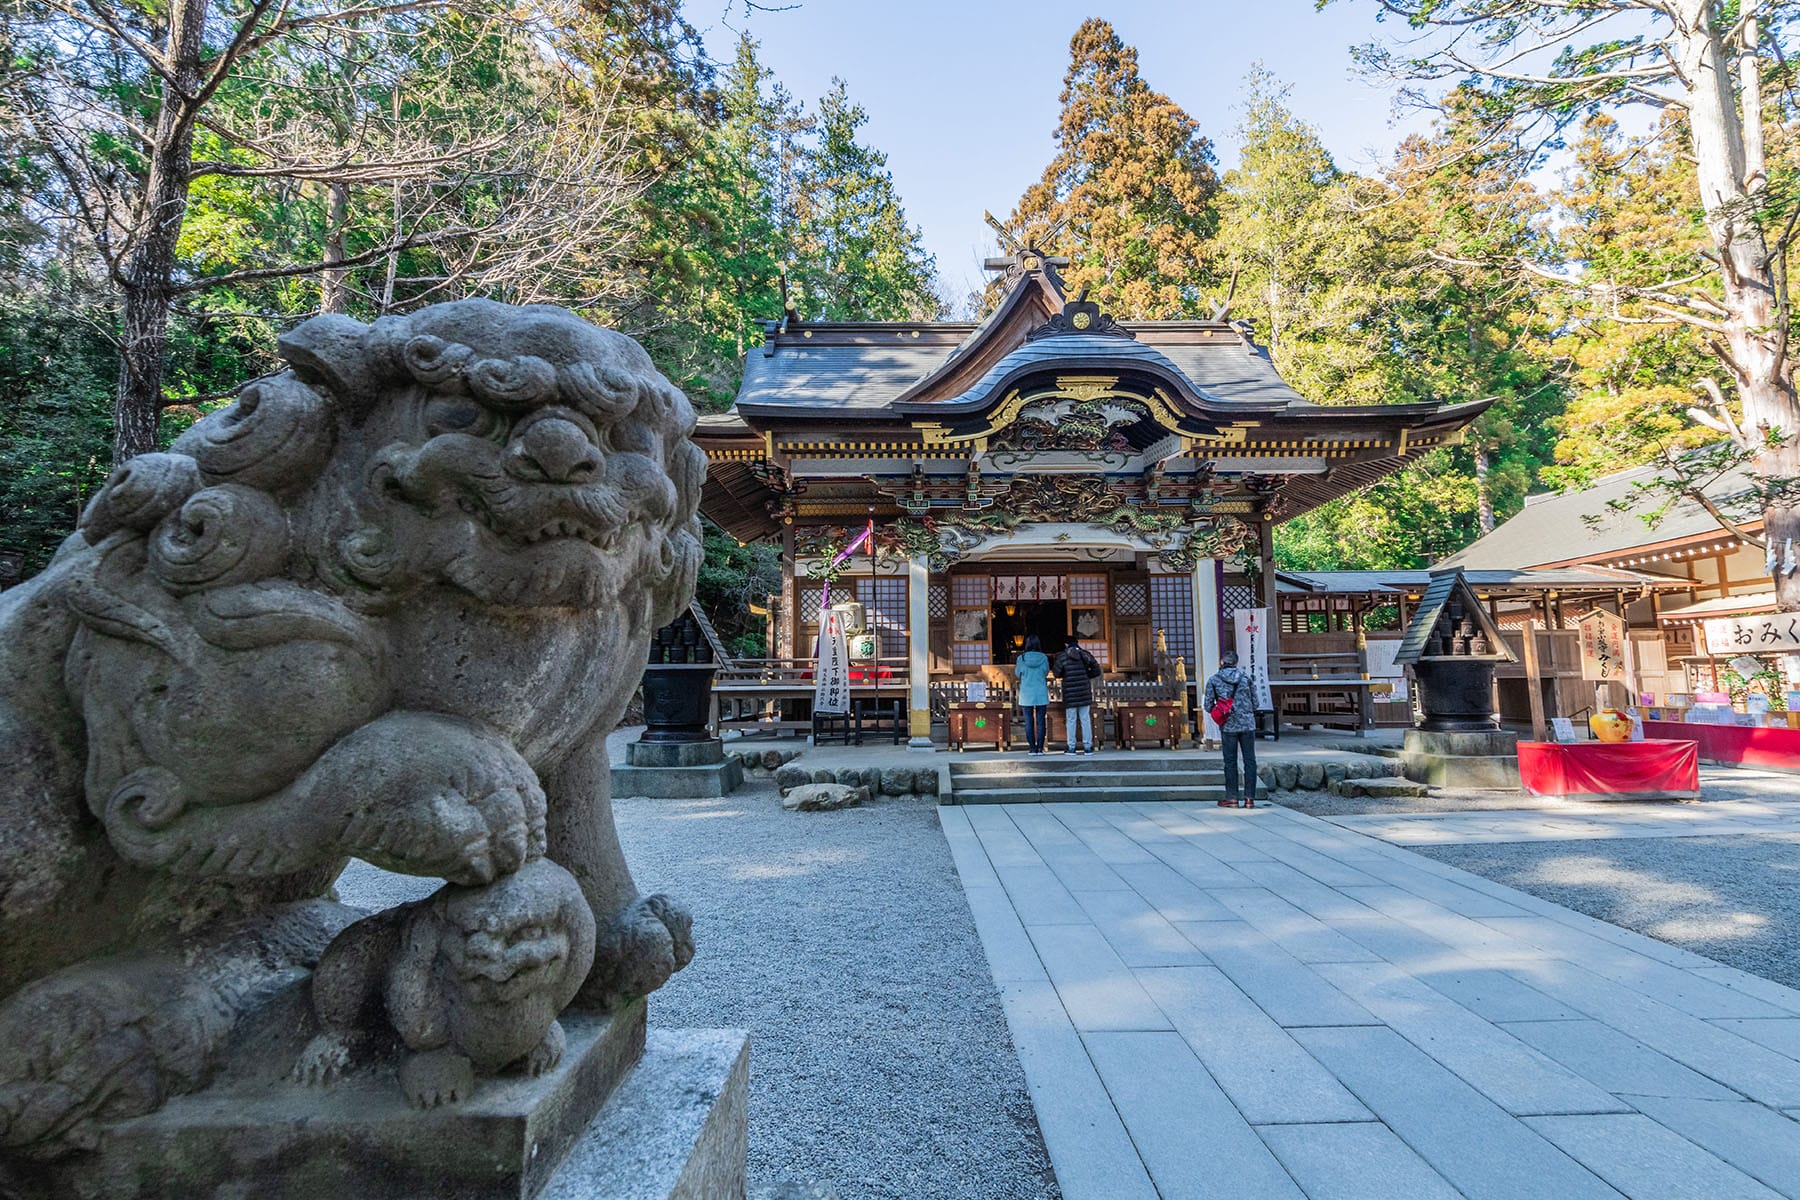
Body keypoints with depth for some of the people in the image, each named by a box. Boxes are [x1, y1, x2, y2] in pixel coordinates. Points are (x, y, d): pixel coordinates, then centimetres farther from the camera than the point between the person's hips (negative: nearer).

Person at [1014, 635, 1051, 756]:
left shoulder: (1021, 658, -7)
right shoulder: (1044, 658, -5)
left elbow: (1018, 673, 7)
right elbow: (1046, 672, 9)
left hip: (1026, 695, 0)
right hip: (1041, 694, 0)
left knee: (1029, 722, 5)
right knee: (1041, 721, 6)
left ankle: (1032, 748, 4)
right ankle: (1040, 748, 4)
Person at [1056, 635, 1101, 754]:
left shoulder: (1062, 657, -6)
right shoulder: (1086, 655, 2)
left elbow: (1057, 674, -2)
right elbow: (1097, 671, 4)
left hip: (1070, 693, -2)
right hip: (1084, 692, 2)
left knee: (1071, 721, 5)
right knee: (1086, 720, 7)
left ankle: (1072, 747, 6)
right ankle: (1087, 747, 6)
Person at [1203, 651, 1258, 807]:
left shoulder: (1214, 680, -2)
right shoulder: (1246, 676, 3)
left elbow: (1208, 706, -3)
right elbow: (1255, 702, 4)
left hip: (1228, 726, -1)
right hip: (1248, 724, 1)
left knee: (1230, 762, 6)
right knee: (1250, 760, 6)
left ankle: (1232, 798, 8)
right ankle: (1249, 798, 6)